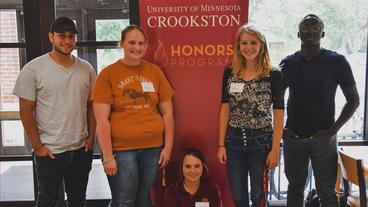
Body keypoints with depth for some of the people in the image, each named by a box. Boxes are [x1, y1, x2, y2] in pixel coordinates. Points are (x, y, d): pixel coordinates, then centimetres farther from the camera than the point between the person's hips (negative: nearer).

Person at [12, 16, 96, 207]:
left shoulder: (86, 69, 3)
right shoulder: (33, 69, -8)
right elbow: (25, 110, -8)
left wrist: (91, 138, 2)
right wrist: (37, 146, -10)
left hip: (82, 150, 3)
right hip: (49, 151, -3)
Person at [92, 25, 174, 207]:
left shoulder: (155, 72, 5)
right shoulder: (108, 74, -4)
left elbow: (167, 113, 8)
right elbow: (102, 119, -8)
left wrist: (168, 146, 4)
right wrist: (107, 156, -10)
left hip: (153, 148, 3)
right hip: (121, 150, -3)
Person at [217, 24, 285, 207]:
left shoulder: (274, 75, -4)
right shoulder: (230, 73, 4)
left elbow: (278, 114, -5)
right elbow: (225, 109, 4)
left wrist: (275, 149, -8)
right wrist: (221, 145, 1)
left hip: (261, 141, -2)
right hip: (234, 140, 3)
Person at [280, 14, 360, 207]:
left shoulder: (336, 61, -2)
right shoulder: (288, 63, 5)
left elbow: (353, 99, 0)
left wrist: (334, 128, -9)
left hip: (323, 138, -2)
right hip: (292, 138, 3)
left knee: (326, 191, 4)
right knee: (295, 187, 14)